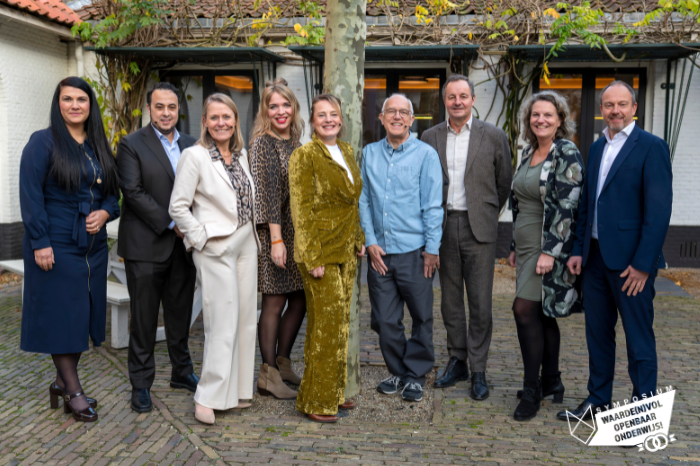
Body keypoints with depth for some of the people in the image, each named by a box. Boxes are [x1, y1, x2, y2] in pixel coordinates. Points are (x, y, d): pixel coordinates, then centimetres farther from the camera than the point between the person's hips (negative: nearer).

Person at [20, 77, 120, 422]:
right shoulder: (43, 142, -5)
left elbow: (113, 192, 16)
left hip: (93, 245, 6)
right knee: (60, 314, 1)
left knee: (83, 314, 10)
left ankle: (62, 383, 25)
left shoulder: (99, 147, 11)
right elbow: (30, 195, -11)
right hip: (56, 246, -6)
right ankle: (73, 391, 11)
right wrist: (40, 243, -16)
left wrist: (104, 213, -6)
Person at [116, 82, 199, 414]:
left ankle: (182, 371, 30)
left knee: (180, 314, 14)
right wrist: (170, 224, -15)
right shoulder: (132, 145, -4)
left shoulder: (190, 146, 11)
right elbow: (134, 192, -13)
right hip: (146, 246, -5)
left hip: (183, 246, 5)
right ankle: (141, 384, 15)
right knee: (144, 319, 3)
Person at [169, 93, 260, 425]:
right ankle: (208, 398, 4)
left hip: (246, 245, 7)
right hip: (216, 249, -7)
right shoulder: (195, 156, -10)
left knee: (245, 319, 9)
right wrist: (201, 237, -11)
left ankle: (236, 390, 21)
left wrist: (252, 234, 12)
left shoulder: (241, 155, 10)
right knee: (223, 324, -7)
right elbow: (178, 207, -10)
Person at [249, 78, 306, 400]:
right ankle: (268, 375, 9)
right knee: (274, 303, -1)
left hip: (298, 232, 8)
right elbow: (269, 192, -15)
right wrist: (276, 239, -20)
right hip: (275, 232, -8)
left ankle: (282, 363, 25)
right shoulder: (264, 143, -9)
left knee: (300, 300, 11)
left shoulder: (294, 142, 14)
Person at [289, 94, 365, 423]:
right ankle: (315, 401, 8)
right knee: (326, 323, -4)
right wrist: (313, 258, -18)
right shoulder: (304, 155, -11)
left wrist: (359, 240, 15)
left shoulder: (347, 151, 12)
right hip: (320, 249, -7)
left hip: (346, 250, 7)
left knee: (340, 320, 13)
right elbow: (301, 211, -14)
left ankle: (335, 392, 26)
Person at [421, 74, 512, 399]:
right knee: (450, 300, 11)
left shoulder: (493, 136, 0)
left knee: (480, 303, 0)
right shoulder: (430, 138, 7)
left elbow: (504, 182, 8)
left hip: (478, 227, -3)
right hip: (443, 227, 3)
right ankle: (457, 362, 24)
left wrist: (487, 214, 11)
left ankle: (478, 372, 10)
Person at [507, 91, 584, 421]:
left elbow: (566, 206, -17)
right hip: (527, 244, 8)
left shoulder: (567, 154, -11)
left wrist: (549, 252, -21)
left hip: (549, 246, -8)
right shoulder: (529, 152, 13)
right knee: (542, 314, 12)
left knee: (525, 310, -11)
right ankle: (551, 383, 24)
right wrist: (515, 246, 17)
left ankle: (532, 390, -1)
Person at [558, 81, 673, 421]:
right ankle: (598, 399, 30)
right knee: (598, 332, 16)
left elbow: (659, 210, -14)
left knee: (639, 339, 3)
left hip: (630, 261, -7)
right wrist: (578, 250, 9)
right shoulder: (597, 148, 13)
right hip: (596, 256, 7)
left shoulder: (651, 147, -8)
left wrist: (642, 263, -18)